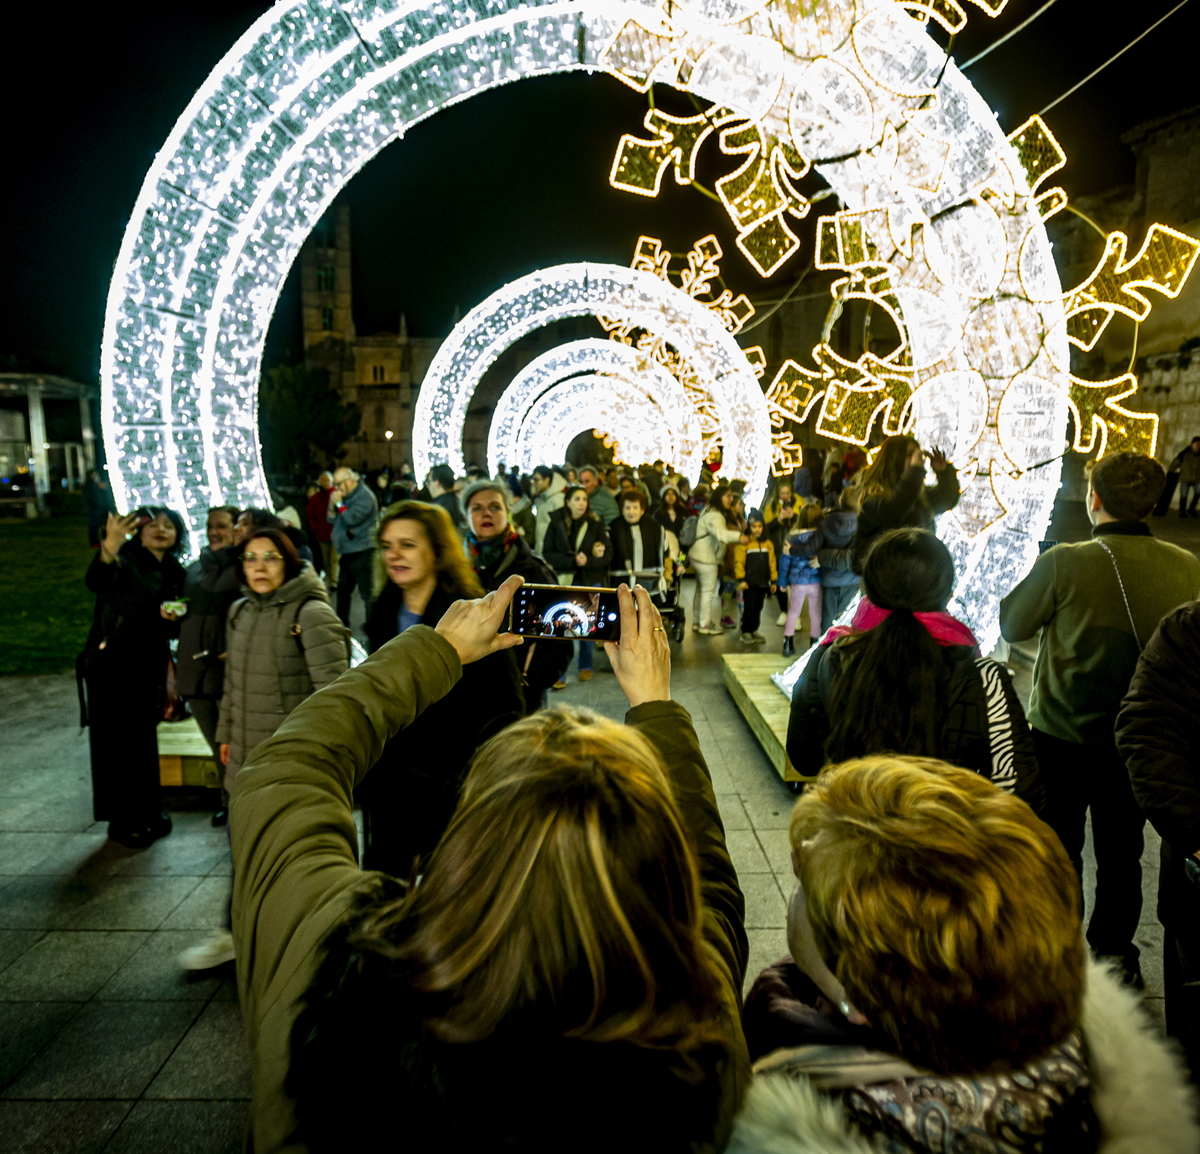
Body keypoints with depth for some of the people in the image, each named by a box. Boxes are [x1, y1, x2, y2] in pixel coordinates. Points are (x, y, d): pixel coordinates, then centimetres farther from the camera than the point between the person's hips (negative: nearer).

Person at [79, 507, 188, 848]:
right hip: (110, 664, -5)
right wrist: (107, 550, -51)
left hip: (148, 667, 5)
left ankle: (147, 813, 26)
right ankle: (121, 821, 12)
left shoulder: (175, 574, 10)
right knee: (116, 740, 1)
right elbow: (97, 582, -32)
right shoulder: (125, 559, -8)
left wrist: (173, 618, -8)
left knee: (144, 739, 13)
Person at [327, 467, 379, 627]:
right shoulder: (346, 496, 16)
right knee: (343, 590, 17)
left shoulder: (364, 496, -12)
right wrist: (332, 504, -1)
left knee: (367, 592, -7)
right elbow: (331, 519, 16)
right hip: (346, 552, 10)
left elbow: (351, 518, -22)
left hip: (361, 552, -10)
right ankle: (342, 625, 30)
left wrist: (339, 503, -10)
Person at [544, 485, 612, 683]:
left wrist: (587, 561, -19)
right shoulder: (556, 523, -1)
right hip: (565, 581, -1)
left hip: (592, 581, 1)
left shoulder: (596, 524, -1)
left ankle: (585, 667, 28)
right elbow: (549, 554, -4)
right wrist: (573, 561, -17)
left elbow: (607, 554, -3)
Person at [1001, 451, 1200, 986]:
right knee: (1121, 852, 19)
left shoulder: (1064, 563, -21)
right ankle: (1115, 953, 34)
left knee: (1057, 848, 15)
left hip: (1062, 736, -3)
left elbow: (1012, 626, -7)